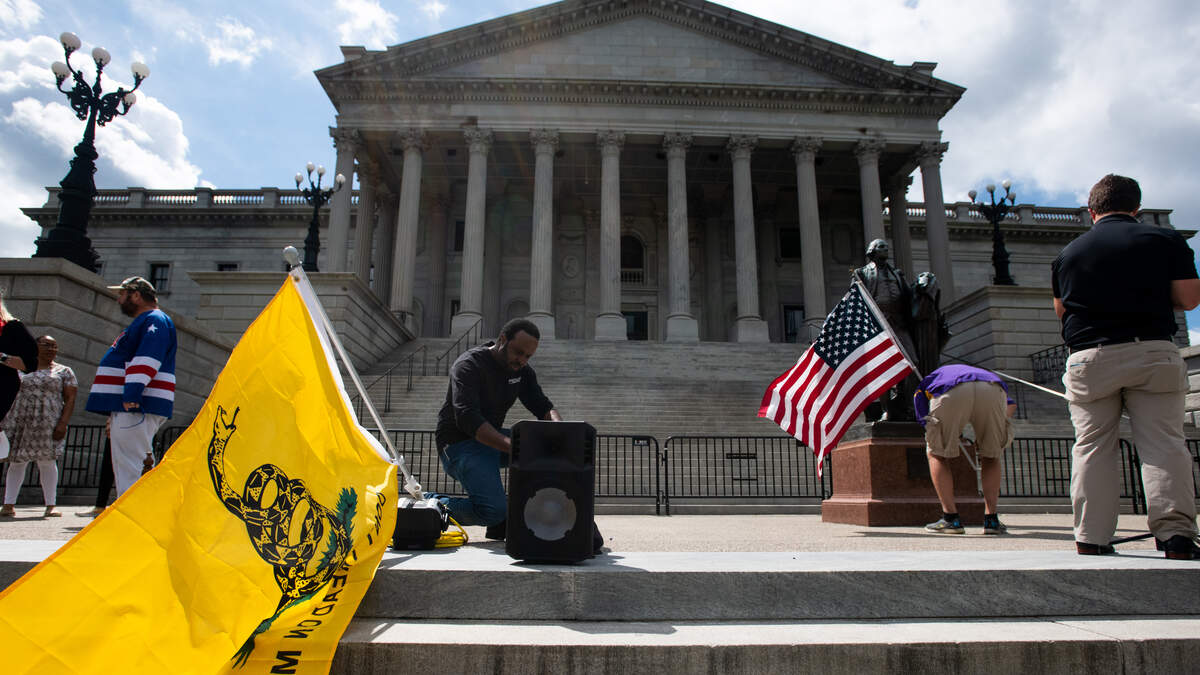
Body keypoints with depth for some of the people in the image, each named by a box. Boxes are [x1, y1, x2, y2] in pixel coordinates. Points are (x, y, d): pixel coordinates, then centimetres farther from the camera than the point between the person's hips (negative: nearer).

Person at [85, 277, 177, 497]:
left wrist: (132, 395, -33)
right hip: (127, 406, 11)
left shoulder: (155, 321, -7)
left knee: (128, 470, -14)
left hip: (136, 407, -11)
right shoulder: (141, 323, 27)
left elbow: (147, 359, -23)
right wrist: (114, 414, 31)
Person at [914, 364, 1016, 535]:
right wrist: (984, 437, 36)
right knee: (991, 456, 24)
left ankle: (951, 518, 9)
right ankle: (991, 519, 14)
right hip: (993, 391, 3)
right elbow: (1011, 405, 32)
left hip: (952, 393, -2)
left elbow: (927, 423, 31)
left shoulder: (923, 386, 39)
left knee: (936, 454, 18)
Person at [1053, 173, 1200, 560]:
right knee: (1164, 443, 0)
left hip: (1089, 357, 1)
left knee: (1092, 448, 1)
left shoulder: (1068, 253, 11)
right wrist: (1151, 294, 20)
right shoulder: (1164, 240, 7)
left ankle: (1091, 541, 0)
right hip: (1153, 352, 0)